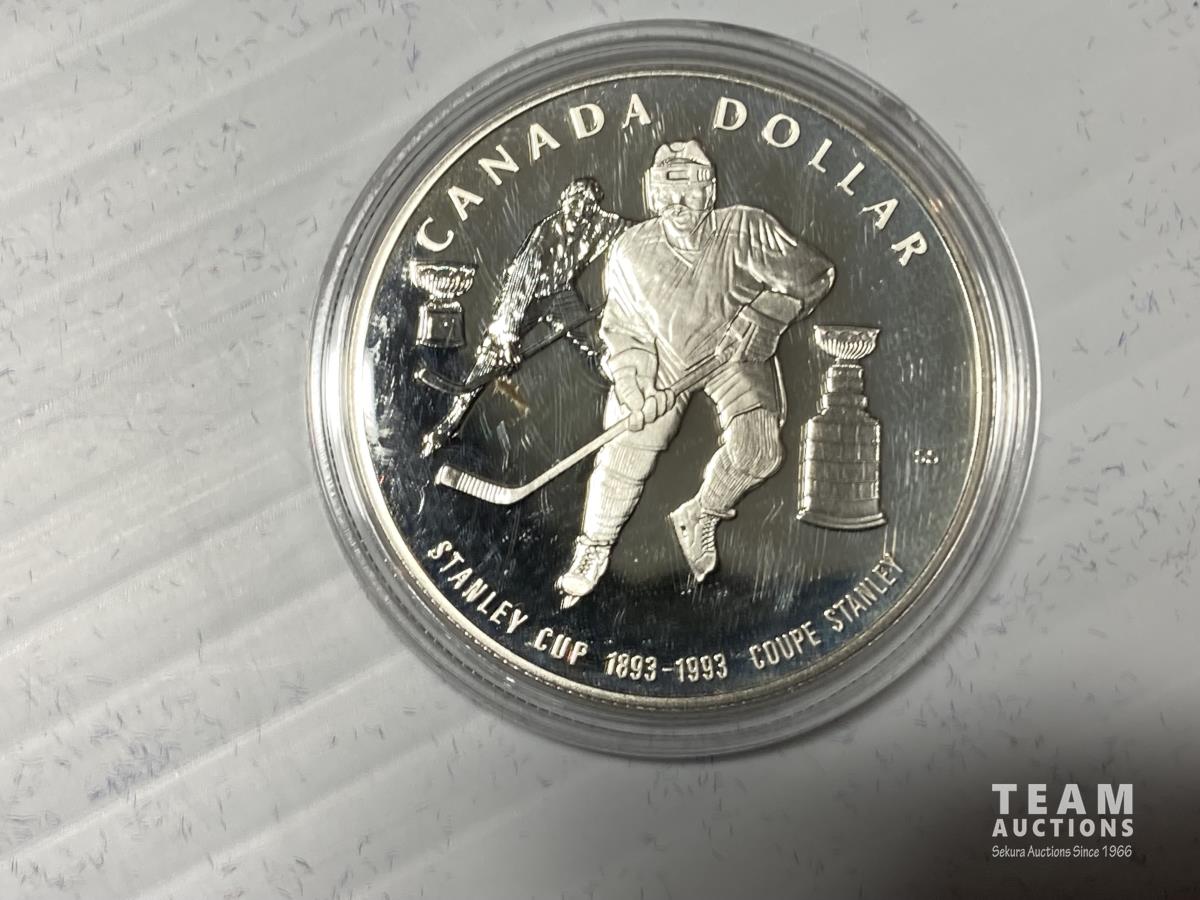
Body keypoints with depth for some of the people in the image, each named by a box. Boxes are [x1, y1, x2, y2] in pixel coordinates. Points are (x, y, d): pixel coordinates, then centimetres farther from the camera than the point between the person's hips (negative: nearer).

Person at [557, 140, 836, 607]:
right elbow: (621, 328, -3)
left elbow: (814, 273, -14)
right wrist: (632, 381, -17)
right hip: (661, 356, 1)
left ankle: (700, 516, 11)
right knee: (626, 452, -3)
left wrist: (763, 315, -26)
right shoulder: (632, 250, -14)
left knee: (757, 449, -21)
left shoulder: (746, 231, -21)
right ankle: (593, 550, 23)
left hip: (736, 354, -1)